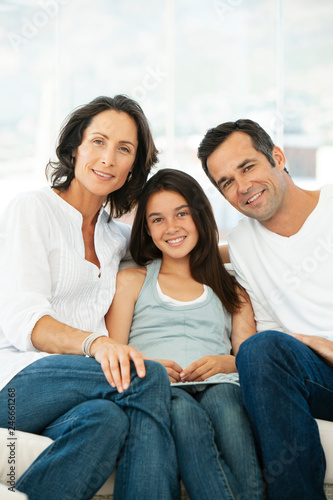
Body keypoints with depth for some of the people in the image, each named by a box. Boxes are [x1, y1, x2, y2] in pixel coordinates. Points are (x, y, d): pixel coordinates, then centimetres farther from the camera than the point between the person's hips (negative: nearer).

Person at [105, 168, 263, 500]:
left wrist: (224, 362, -7)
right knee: (186, 415, -38)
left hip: (219, 386, 1)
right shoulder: (130, 281, 25)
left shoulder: (231, 289, 29)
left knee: (224, 400, -37)